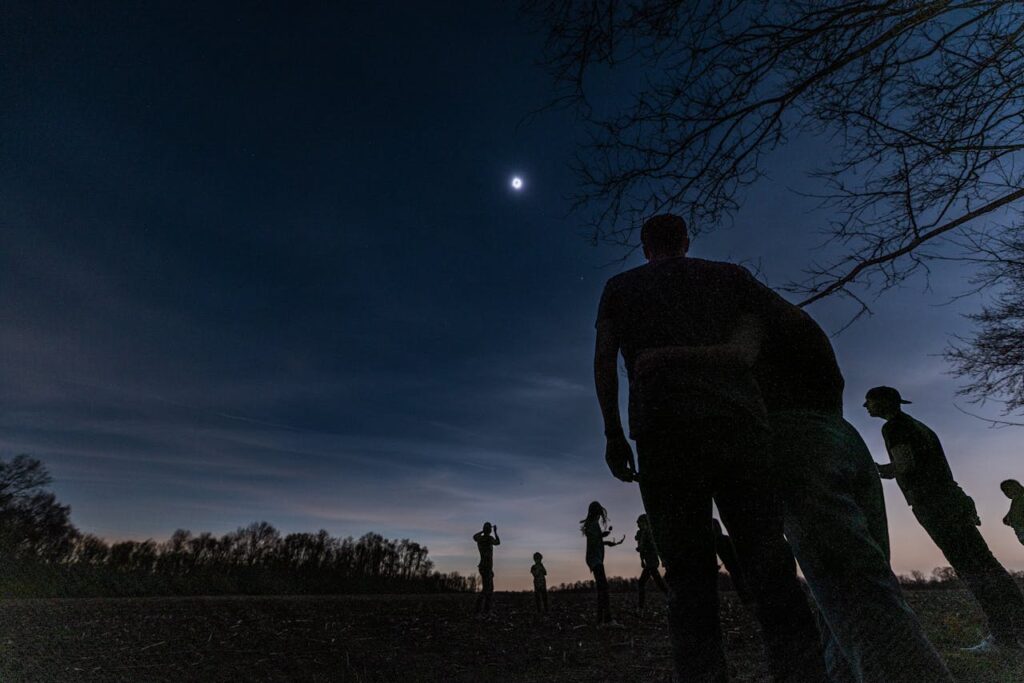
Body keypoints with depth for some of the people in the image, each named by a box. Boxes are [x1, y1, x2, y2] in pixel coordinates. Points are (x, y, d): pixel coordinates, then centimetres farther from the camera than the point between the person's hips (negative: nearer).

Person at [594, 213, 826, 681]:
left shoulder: (620, 286, 20)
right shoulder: (728, 274, 22)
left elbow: (603, 358, 9)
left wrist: (613, 432, 9)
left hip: (663, 431, -1)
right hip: (739, 423, 1)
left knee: (689, 573, 2)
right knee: (769, 566, 4)